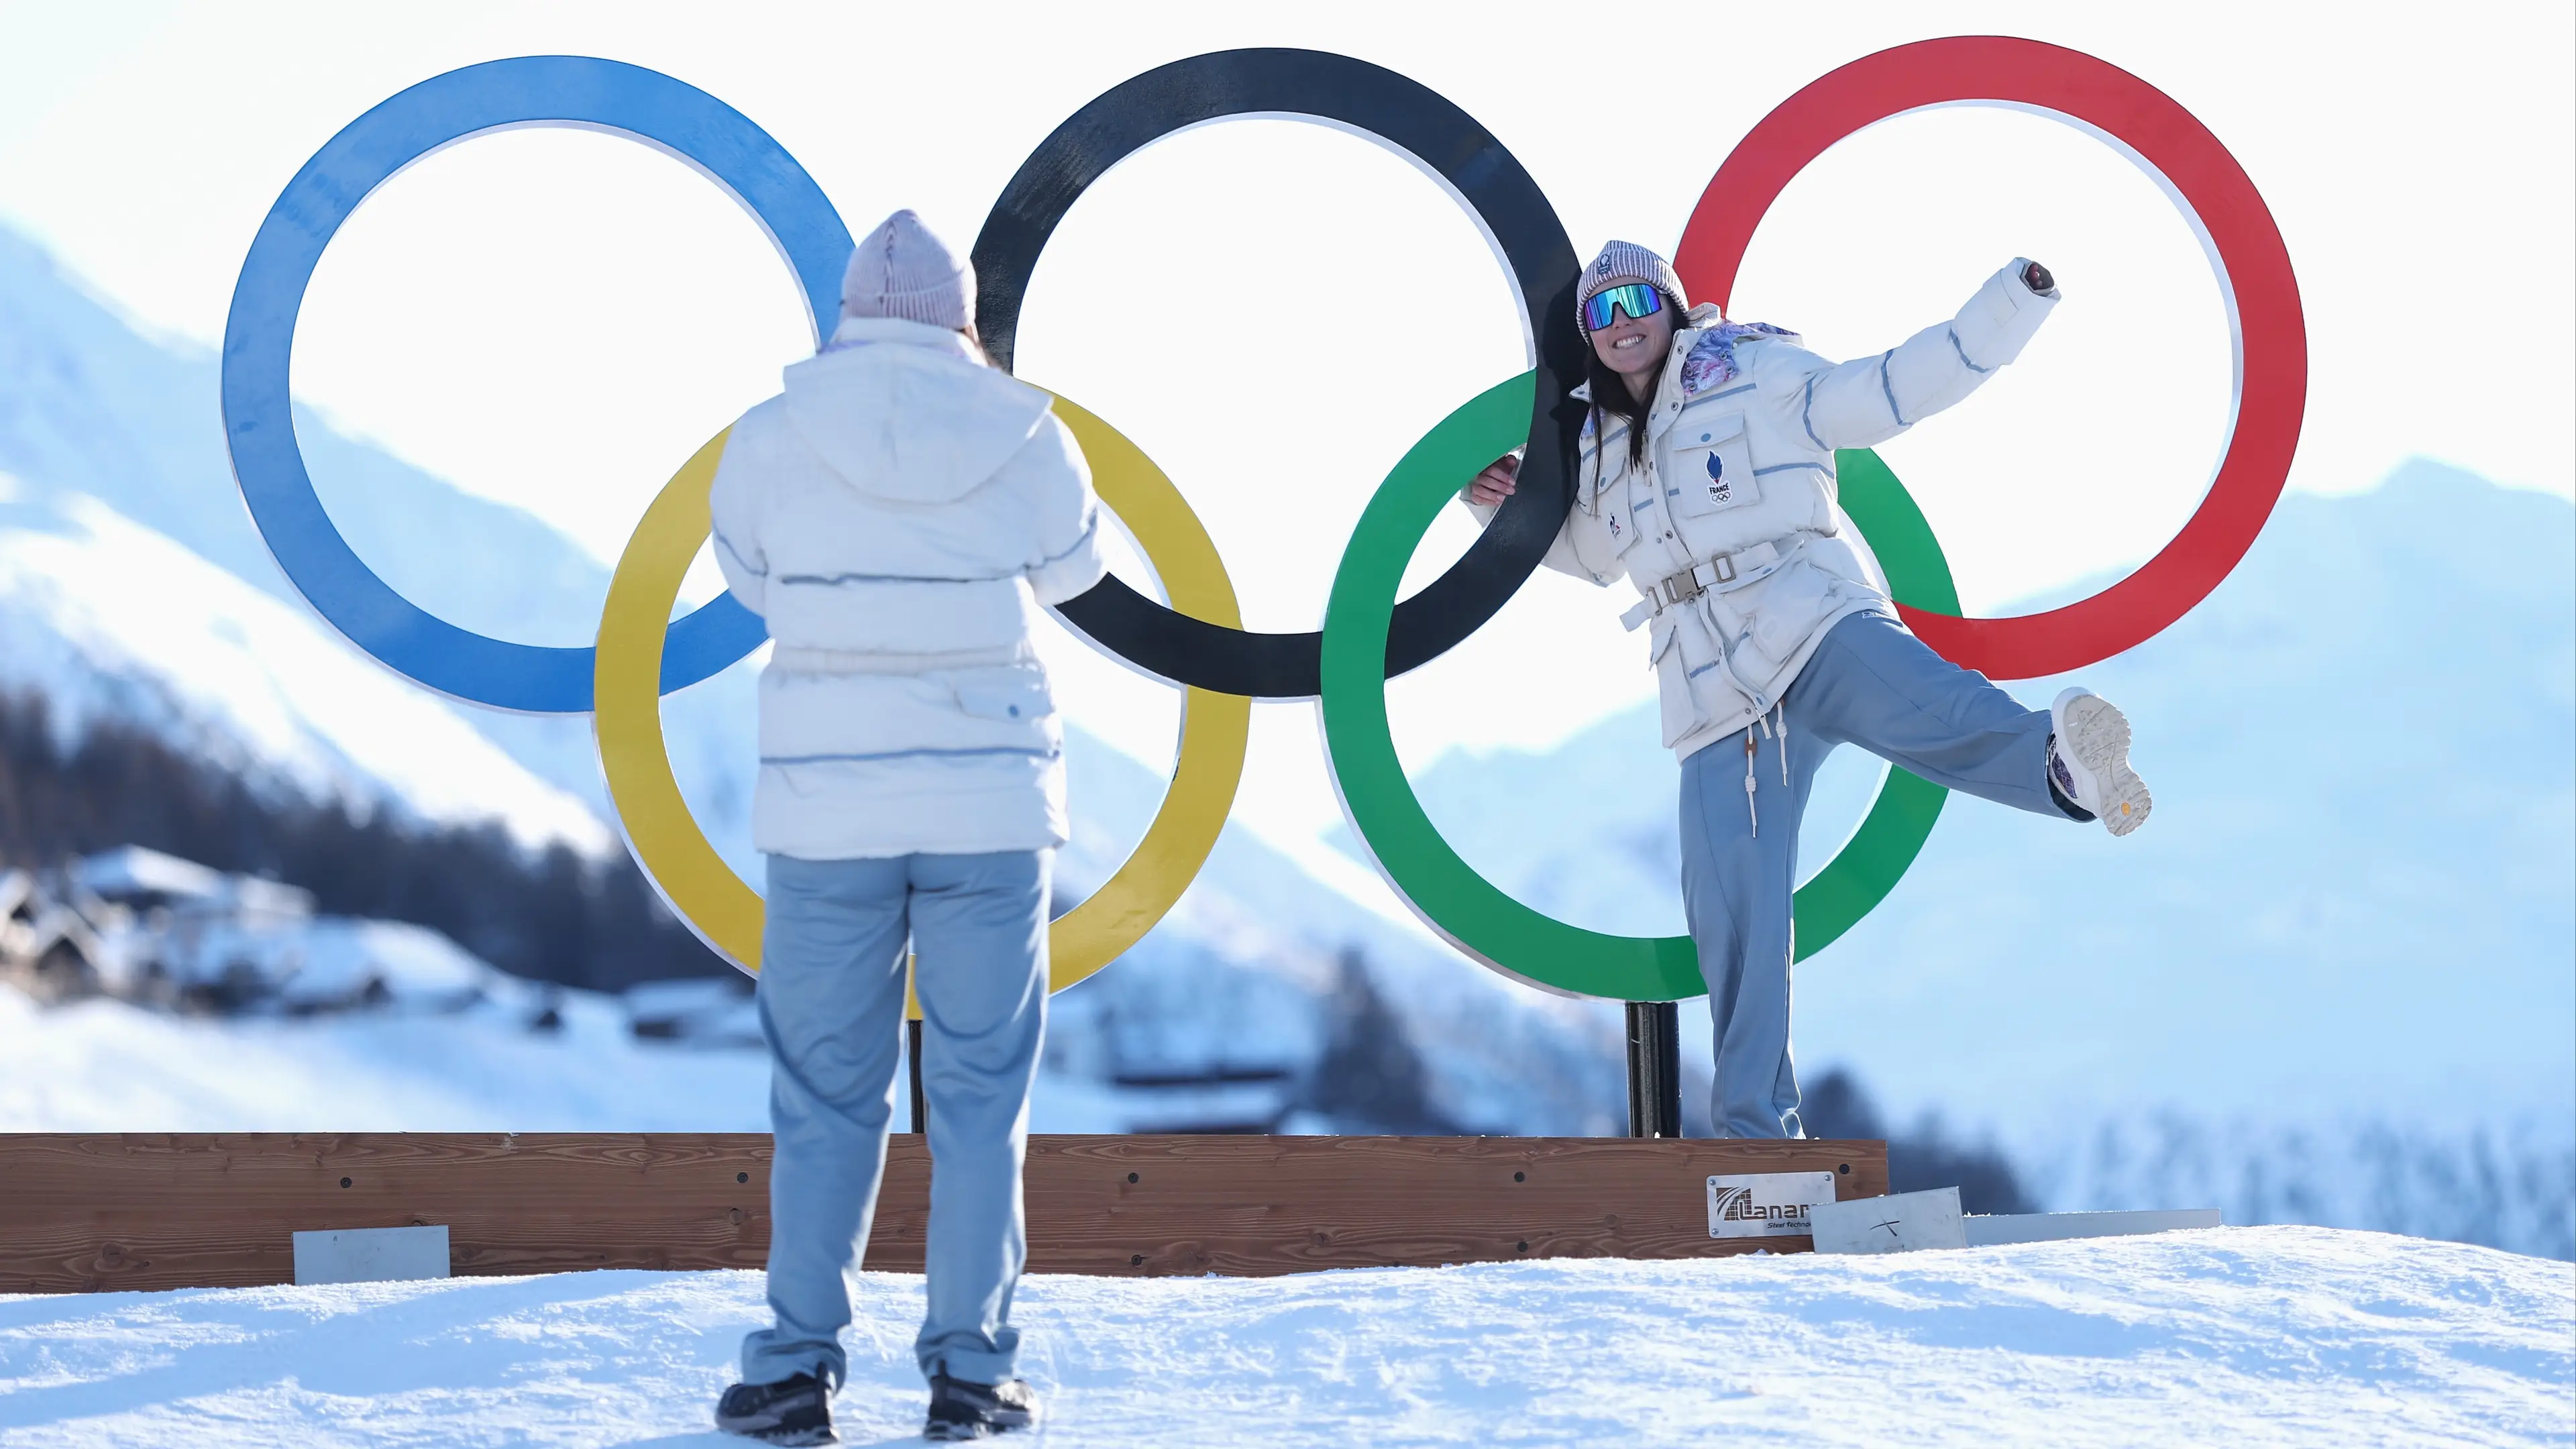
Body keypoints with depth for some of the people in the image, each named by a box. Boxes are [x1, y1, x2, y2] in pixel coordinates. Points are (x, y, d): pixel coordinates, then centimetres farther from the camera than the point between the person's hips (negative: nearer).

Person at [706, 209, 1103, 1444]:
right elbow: (1071, 567, 15)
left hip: (827, 806, 0)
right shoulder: (1028, 439, -3)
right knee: (981, 1094, 8)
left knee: (824, 1098, 8)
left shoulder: (771, 439, -5)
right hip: (991, 801, 0)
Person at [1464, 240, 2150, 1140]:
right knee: (1729, 918, -4)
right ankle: (1756, 1134, 2)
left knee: (1912, 707, -39)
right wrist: (1506, 505, 25)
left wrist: (2015, 301, -4)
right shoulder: (1599, 449, 24)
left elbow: (1897, 389, 4)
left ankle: (2061, 760, -66)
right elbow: (1590, 552, 43)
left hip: (1812, 621, -4)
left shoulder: (1756, 375, 9)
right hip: (1716, 695, 4)